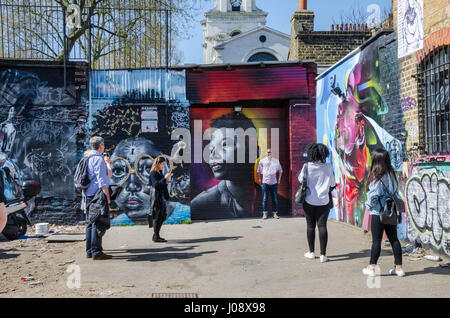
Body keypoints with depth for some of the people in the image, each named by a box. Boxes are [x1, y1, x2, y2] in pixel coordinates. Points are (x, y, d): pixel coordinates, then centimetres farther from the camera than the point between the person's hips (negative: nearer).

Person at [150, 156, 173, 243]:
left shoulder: (160, 173, 16)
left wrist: (165, 182, 8)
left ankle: (156, 235, 21)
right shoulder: (153, 173, -11)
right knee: (158, 217, -5)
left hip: (162, 198, 10)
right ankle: (156, 237, 2)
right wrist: (165, 178, -24)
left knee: (163, 216, 12)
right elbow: (156, 184, -22)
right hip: (157, 198, -10)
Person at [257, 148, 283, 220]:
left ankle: (275, 213, 11)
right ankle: (264, 213, 5)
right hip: (265, 182, -1)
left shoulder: (276, 161, 8)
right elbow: (258, 171, 16)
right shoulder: (262, 161, 5)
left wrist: (279, 179, 13)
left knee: (275, 199, 3)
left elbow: (280, 171, 18)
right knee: (265, 199, -2)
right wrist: (260, 179, 12)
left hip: (274, 182, 1)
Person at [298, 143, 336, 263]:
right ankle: (323, 254, -1)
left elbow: (301, 180, 4)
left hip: (309, 200, 0)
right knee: (322, 226, 1)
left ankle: (311, 252, 18)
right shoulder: (328, 167, -6)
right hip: (323, 200, 0)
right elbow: (333, 184, 3)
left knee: (310, 226, 10)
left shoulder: (307, 166, -9)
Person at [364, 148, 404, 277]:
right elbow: (394, 191, 10)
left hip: (378, 213, -6)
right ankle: (399, 268, 17)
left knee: (376, 240, 2)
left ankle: (372, 268, 11)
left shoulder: (377, 176, -18)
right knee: (394, 239, 12)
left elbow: (373, 195, -20)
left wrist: (369, 205, -3)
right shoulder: (391, 174, 4)